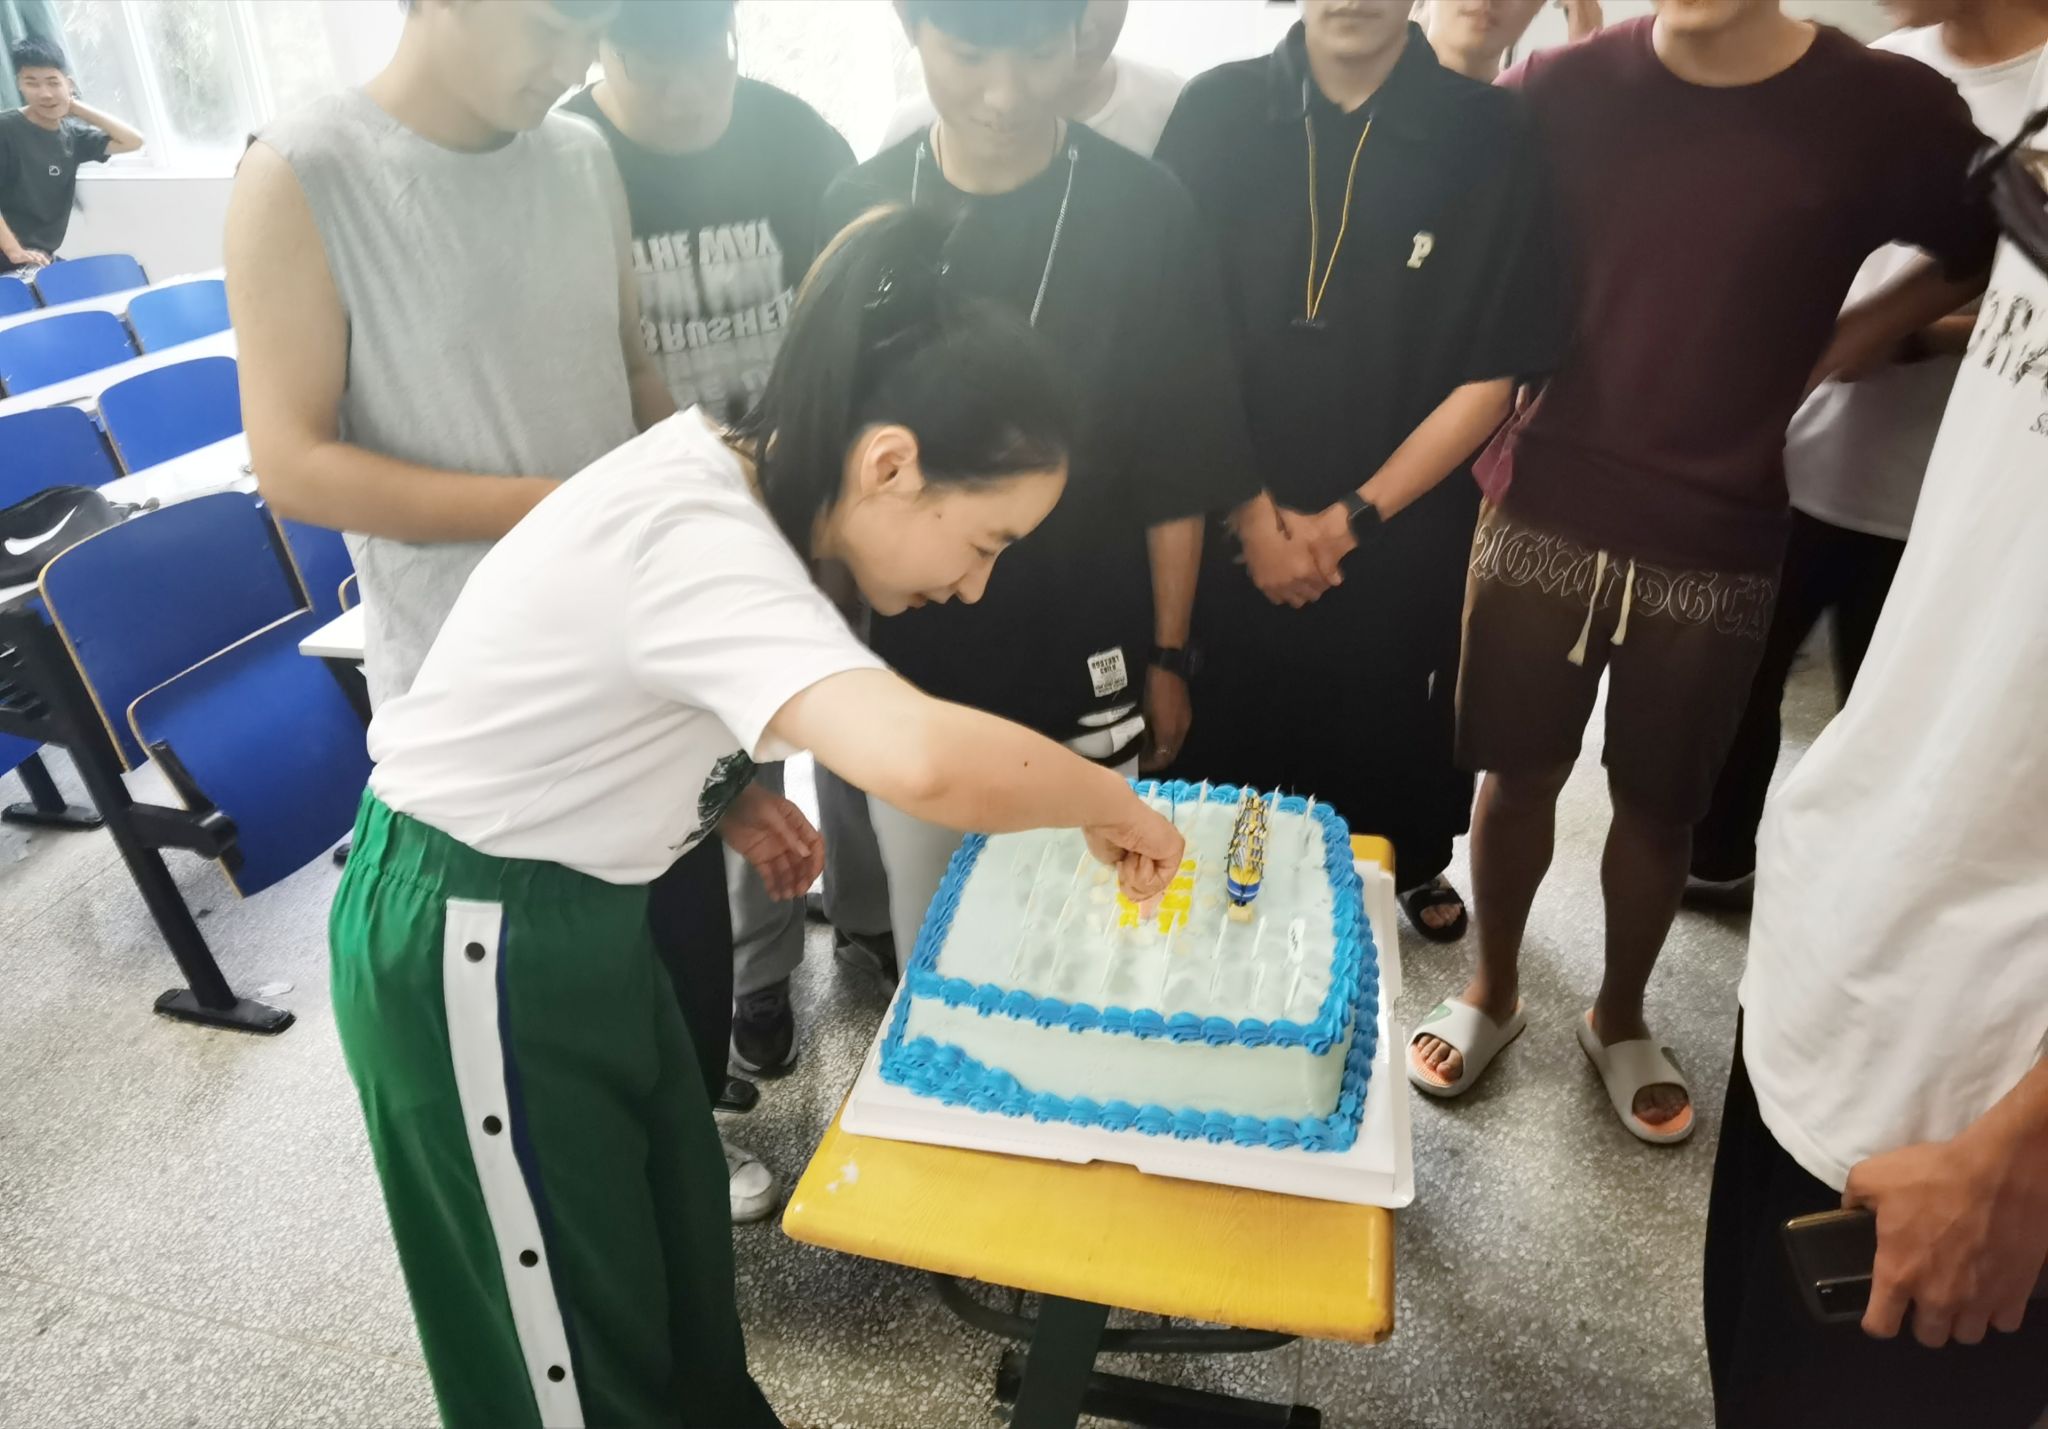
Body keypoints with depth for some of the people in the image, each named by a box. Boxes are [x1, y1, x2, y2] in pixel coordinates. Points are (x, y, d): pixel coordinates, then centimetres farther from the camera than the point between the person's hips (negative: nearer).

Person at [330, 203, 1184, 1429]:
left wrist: (730, 797, -2)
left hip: (573, 905, 9)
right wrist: (1116, 806, -31)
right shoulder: (702, 544, -33)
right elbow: (927, 762, -51)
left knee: (675, 1237, 24)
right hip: (469, 945, -8)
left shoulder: (729, 467, -4)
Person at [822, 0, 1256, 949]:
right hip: (904, 661, 2)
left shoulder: (1146, 214, -10)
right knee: (927, 939, 18)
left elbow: (1178, 473, -4)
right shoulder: (858, 208, -3)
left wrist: (1168, 655, -1)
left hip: (1085, 664, -2)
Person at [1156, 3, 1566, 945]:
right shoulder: (1217, 113, -4)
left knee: (1382, 743, 16)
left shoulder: (1489, 135, -5)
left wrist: (1352, 519, -10)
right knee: (1222, 745, 12)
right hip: (1226, 528, 0)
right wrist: (1254, 513, -8)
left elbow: (1492, 373, -5)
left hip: (1400, 537, 0)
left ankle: (1410, 868, 46)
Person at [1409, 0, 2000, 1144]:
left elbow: (1992, 257, 12)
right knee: (1519, 774, 11)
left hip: (1718, 549, 0)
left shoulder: (1890, 111, -5)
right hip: (1546, 517, 0)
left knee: (1659, 806, 13)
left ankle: (1621, 1018, 38)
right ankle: (1493, 992, 35)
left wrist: (1845, 343, 2)